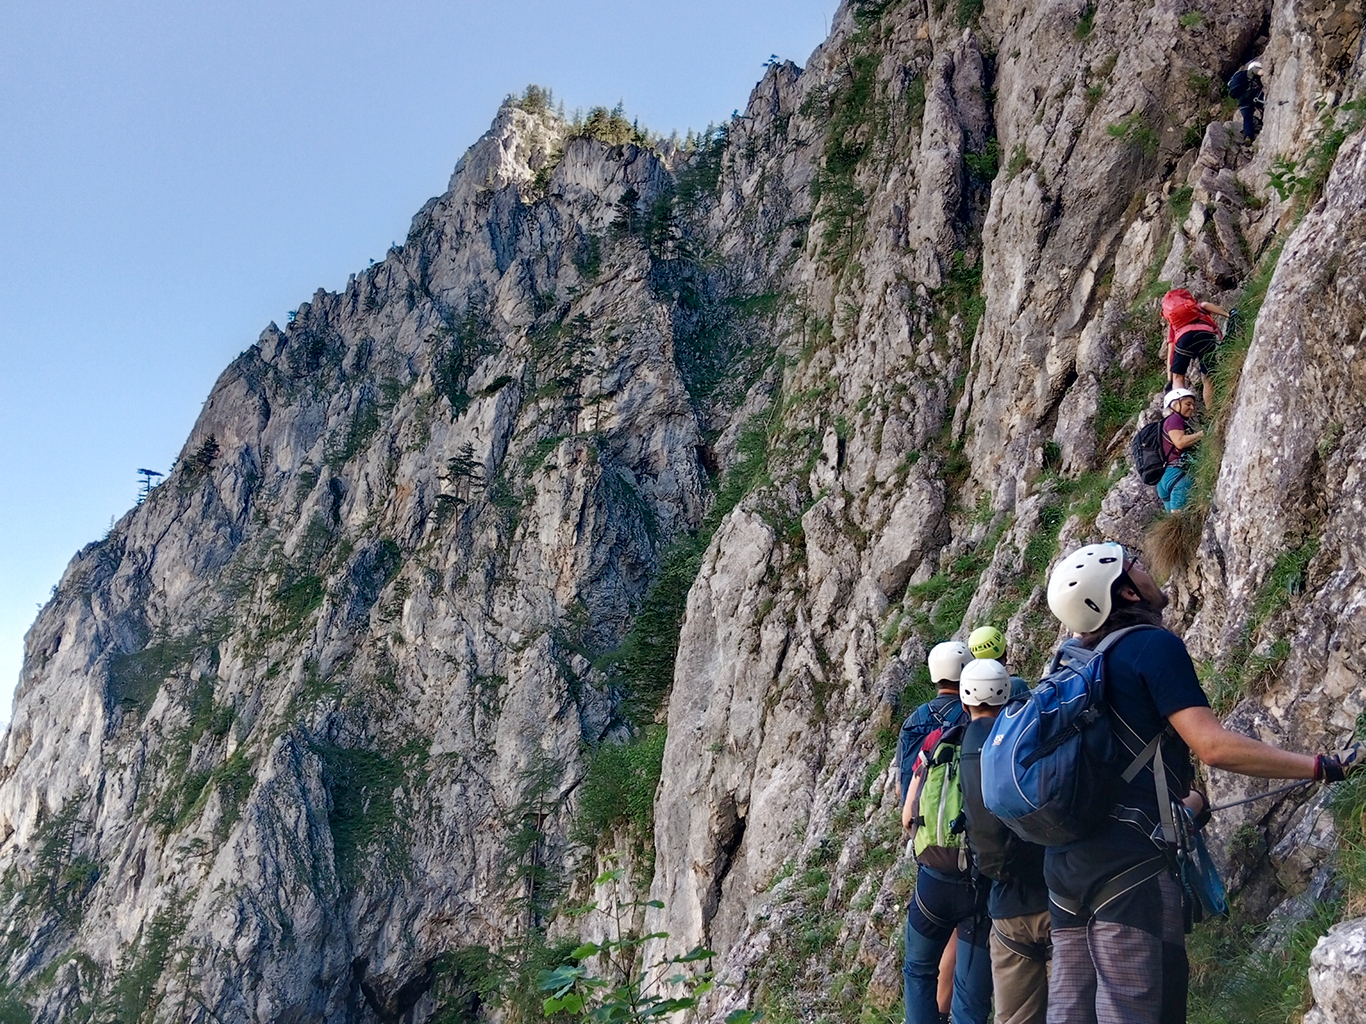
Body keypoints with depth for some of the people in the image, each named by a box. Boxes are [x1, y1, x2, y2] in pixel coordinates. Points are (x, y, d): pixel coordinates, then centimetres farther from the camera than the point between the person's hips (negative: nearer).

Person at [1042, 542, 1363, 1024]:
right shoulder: (1154, 645, -6)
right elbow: (1213, 745, -16)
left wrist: (1178, 803, 44)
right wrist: (1323, 766, -10)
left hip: (1065, 857, 9)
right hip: (1130, 858, -9)